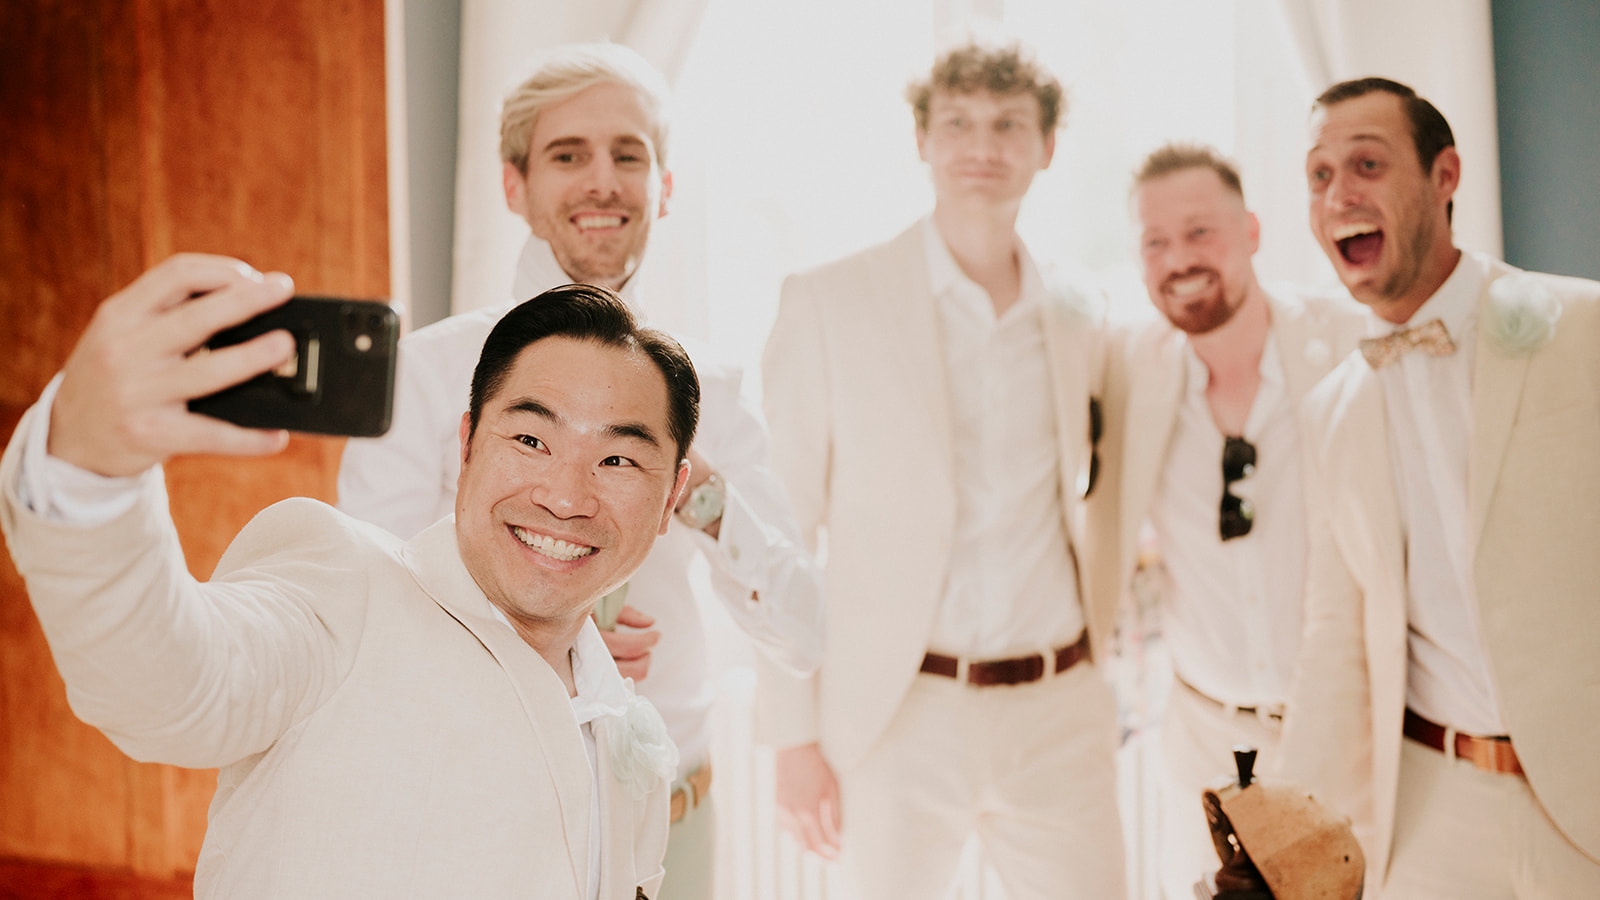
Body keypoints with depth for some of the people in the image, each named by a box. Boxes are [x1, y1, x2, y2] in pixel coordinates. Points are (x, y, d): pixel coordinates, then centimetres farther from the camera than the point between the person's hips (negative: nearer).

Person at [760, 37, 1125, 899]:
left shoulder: (1079, 318, 7)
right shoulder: (827, 303, -6)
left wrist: (1108, 604, 10)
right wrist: (793, 734, -9)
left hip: (1060, 717, 4)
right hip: (898, 719, -3)